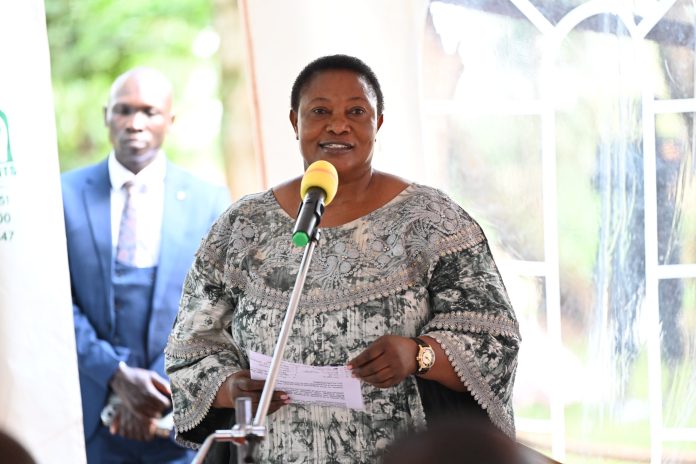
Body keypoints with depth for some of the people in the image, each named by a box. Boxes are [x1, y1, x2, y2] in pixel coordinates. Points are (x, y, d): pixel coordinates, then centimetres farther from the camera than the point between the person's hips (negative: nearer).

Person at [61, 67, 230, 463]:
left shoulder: (210, 201, 3)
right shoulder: (67, 194, 3)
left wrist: (162, 392, -10)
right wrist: (117, 375, -13)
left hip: (181, 418, 0)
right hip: (95, 414, 0)